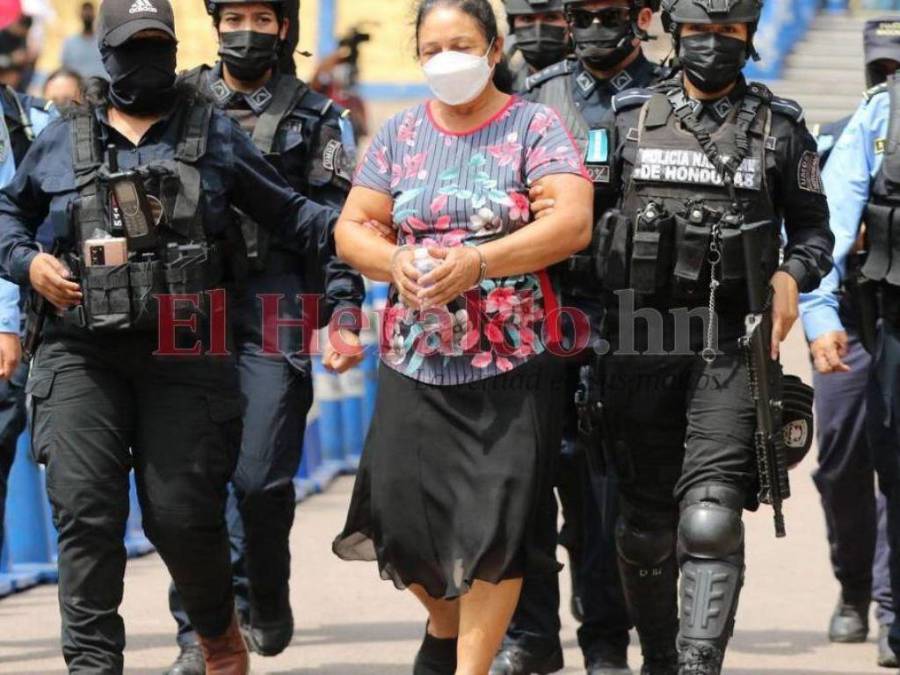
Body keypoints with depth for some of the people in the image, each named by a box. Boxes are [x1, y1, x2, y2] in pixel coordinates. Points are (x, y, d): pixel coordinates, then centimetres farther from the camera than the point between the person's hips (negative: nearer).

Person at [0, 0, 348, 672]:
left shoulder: (214, 134, 9)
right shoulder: (62, 142, 13)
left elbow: (287, 211, 8)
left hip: (183, 357, -1)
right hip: (82, 356, 1)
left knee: (182, 514, -1)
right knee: (85, 511, -10)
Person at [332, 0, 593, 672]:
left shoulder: (535, 127, -2)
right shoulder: (401, 134, 11)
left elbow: (573, 224, -14)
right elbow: (351, 228, 10)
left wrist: (476, 263, -22)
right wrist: (394, 263, -12)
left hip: (512, 364, -3)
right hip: (415, 361, 4)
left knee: (495, 523, -6)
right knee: (403, 511, 1)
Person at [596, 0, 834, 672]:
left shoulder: (781, 127, 7)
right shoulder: (630, 118, 10)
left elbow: (813, 227, 12)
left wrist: (791, 275, -9)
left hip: (731, 346, -2)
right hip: (640, 344, 2)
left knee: (711, 517, -16)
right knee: (647, 526, 8)